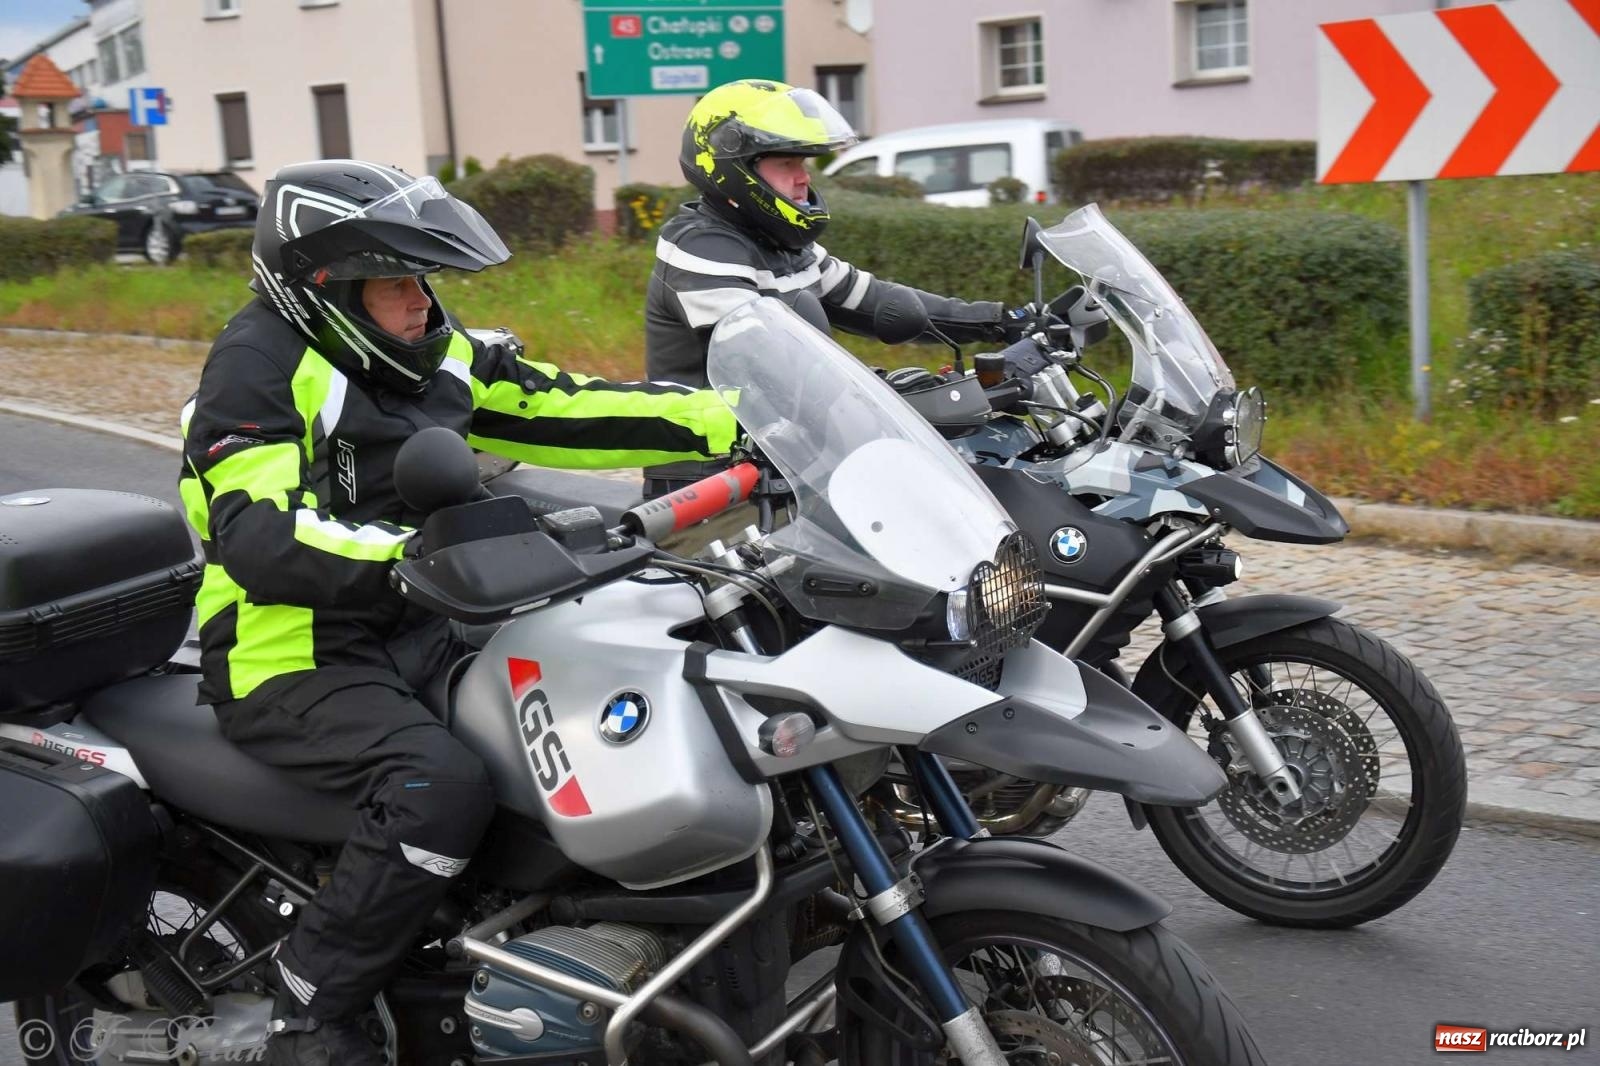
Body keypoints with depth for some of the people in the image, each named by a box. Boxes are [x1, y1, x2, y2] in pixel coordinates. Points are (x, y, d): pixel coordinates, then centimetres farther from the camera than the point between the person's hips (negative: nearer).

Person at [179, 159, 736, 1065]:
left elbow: (568, 410, 5)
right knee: (444, 786, -32)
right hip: (292, 659, -8)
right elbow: (258, 538, -30)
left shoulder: (434, 355, 9)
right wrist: (416, 553, -46)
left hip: (417, 633, 8)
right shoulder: (259, 366, -15)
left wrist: (735, 420, -4)